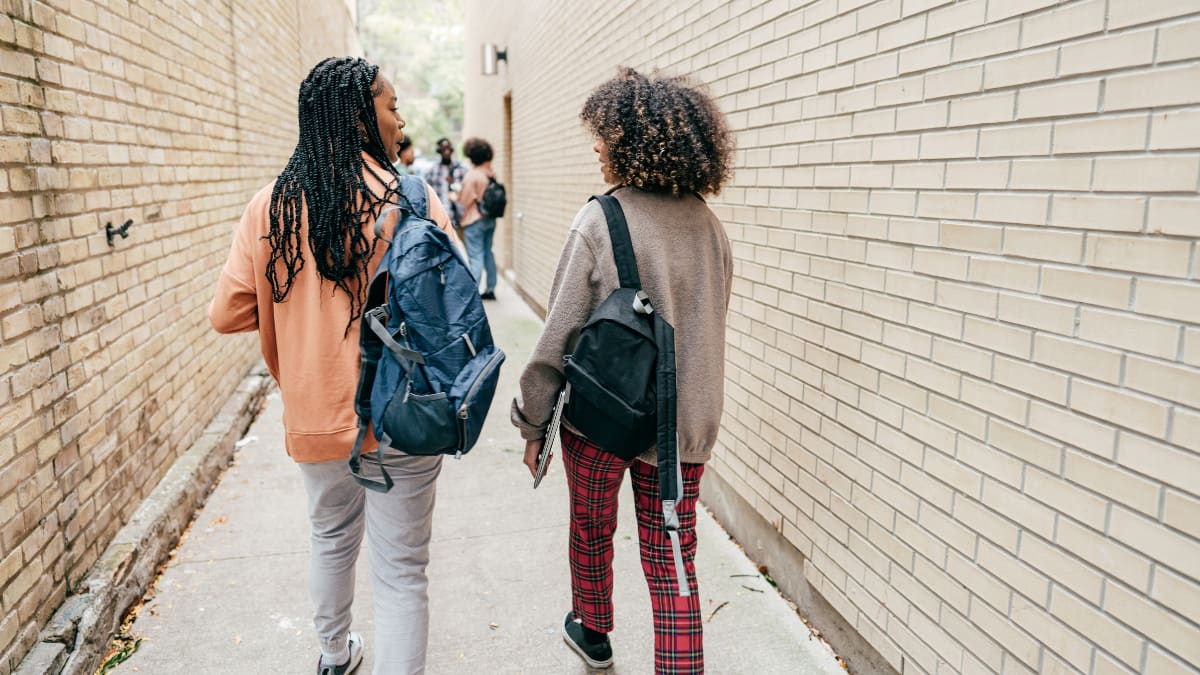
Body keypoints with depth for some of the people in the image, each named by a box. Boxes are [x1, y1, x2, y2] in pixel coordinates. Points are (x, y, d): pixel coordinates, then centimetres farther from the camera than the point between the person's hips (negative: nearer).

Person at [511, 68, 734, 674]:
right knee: (671, 562, 14)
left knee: (591, 529, 24)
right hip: (687, 422, 3)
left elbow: (559, 336, -14)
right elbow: (707, 324, 9)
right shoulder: (708, 224, -1)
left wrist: (533, 423, -2)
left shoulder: (601, 221, -17)